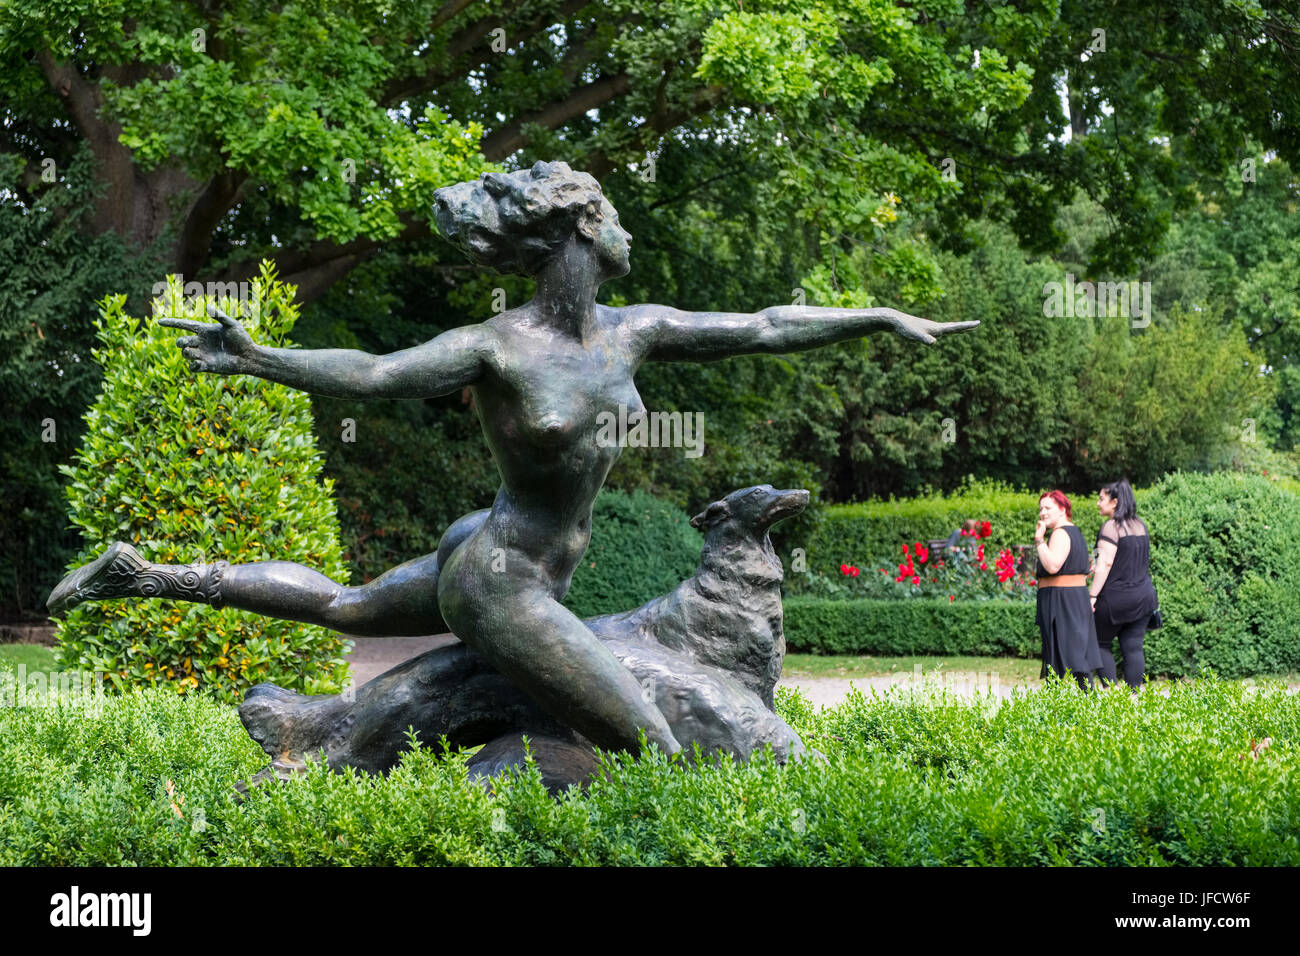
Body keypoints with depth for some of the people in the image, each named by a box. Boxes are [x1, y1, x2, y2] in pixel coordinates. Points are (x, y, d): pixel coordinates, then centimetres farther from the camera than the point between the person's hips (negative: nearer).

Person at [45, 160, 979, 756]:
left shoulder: (632, 331, -1)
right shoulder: (498, 348, -20)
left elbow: (761, 328, 5)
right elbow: (376, 374, -29)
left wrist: (880, 317, 9)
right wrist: (257, 360, -41)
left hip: (508, 560, 9)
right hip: (502, 582, -9)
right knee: (661, 755, -10)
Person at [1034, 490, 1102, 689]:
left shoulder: (1061, 533, -13)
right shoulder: (1074, 532, 19)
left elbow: (1052, 566, -26)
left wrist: (1039, 540, -22)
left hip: (1060, 600, -10)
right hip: (1078, 596, 10)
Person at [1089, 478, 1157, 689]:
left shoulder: (1111, 527, -12)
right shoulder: (1140, 525, 13)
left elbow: (1105, 563, -18)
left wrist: (1093, 595, -19)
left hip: (1116, 597, -7)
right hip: (1144, 594, 7)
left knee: (1101, 643, 5)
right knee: (1133, 647, 6)